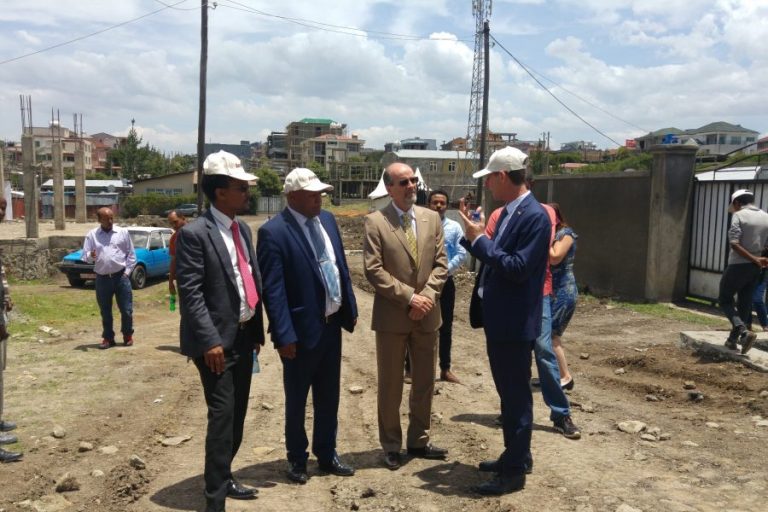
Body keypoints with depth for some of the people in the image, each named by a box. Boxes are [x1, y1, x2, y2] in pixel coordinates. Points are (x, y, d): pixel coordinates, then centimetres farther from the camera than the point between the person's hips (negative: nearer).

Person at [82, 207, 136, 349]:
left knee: (126, 310, 2)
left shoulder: (123, 232, 4)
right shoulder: (91, 235, 5)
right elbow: (85, 256, 4)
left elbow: (131, 254, 6)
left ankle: (128, 335, 19)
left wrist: (127, 271, -1)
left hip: (121, 277, -1)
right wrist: (91, 256, -19)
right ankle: (108, 338, 21)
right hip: (102, 278, 1)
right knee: (105, 311, 9)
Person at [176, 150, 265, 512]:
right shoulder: (194, 234, -13)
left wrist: (257, 329, 14)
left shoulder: (243, 229, 12)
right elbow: (189, 293, -17)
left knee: (237, 414, 16)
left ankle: (223, 478, 33)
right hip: (217, 340, -8)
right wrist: (209, 340, -21)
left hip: (244, 336, 8)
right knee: (222, 417, -6)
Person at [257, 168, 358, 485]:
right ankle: (297, 459, 31)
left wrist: (350, 308, 11)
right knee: (296, 400, 13)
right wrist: (284, 335, -20)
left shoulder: (327, 219, 5)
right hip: (301, 329, -6)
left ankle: (327, 455, 34)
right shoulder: (273, 231, -16)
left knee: (329, 397, 18)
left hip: (332, 324, 7)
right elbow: (273, 290, -18)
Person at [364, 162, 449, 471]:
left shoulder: (432, 218, 6)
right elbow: (374, 270, -13)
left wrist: (427, 296, -10)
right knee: (390, 385, 7)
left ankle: (418, 441, 29)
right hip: (391, 315, -4)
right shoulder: (375, 222, -7)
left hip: (427, 314, 4)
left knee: (424, 382, 13)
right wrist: (409, 297, -16)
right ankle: (391, 446, 22)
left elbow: (441, 263, 4)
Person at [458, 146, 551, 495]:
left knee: (516, 396, 1)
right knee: (507, 393, 20)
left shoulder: (534, 216, -18)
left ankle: (514, 472, 13)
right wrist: (473, 234, 5)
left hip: (515, 323, -10)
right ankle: (515, 455, 35)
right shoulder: (508, 213, 11)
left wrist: (480, 240, -19)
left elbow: (518, 268, -25)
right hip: (499, 319, 10)